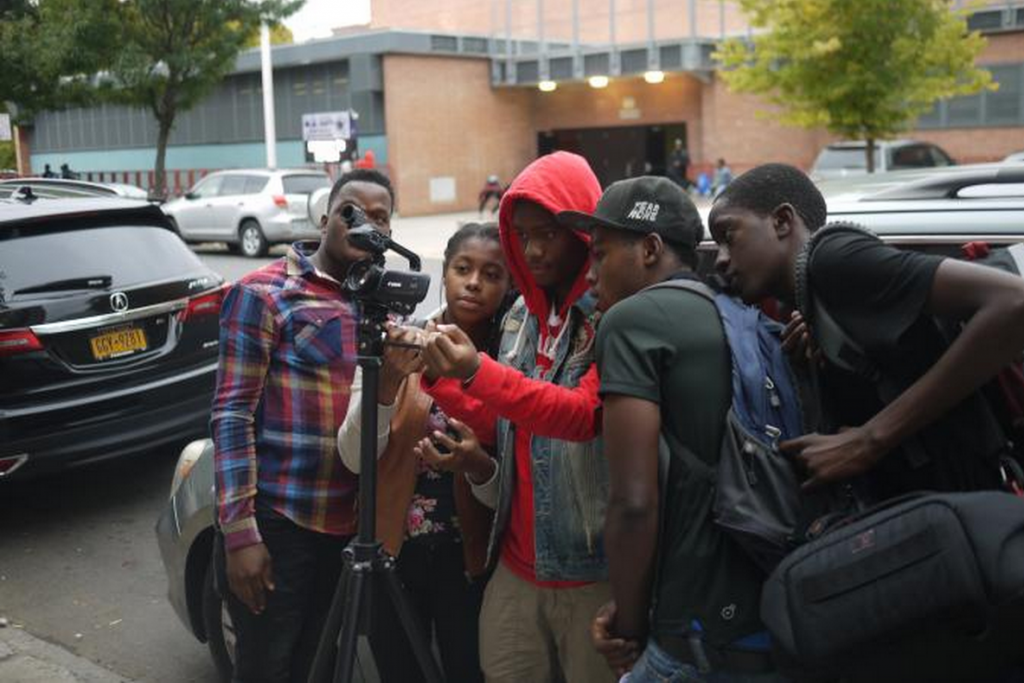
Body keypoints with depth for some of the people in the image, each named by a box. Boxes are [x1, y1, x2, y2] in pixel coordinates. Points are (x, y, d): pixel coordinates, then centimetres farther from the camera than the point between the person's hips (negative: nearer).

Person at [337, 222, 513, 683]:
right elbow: (353, 458, -12)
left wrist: (478, 464, -24)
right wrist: (388, 382, -27)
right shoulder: (397, 346, -4)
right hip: (392, 550, 1)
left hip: (469, 557, 0)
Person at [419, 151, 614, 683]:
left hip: (595, 571, -6)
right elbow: (504, 434, 11)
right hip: (517, 566, 6)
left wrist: (478, 374, -32)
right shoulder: (520, 314, 10)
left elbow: (586, 417, -23)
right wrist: (439, 379, -4)